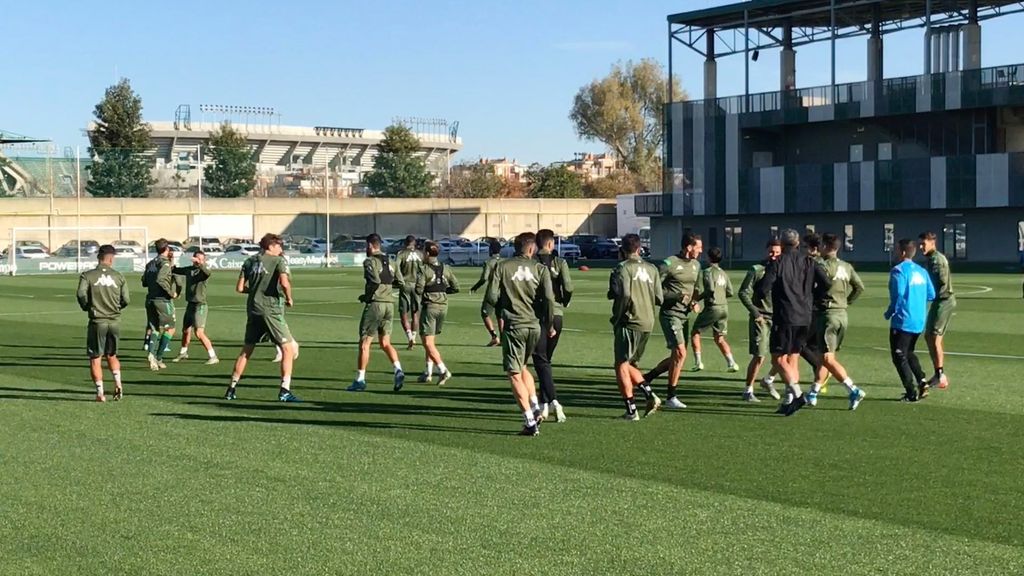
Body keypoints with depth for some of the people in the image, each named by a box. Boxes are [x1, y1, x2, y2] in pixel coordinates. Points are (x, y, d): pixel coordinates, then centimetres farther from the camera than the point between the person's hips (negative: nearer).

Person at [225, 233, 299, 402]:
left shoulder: (250, 261, 13)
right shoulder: (279, 261, -4)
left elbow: (240, 288, 9)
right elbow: (284, 282, -21)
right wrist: (289, 299, -5)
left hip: (253, 309, 6)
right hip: (271, 310, -6)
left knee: (246, 350, 16)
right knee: (288, 348, 0)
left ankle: (231, 389, 19)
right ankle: (285, 390, -8)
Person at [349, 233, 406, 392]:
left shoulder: (370, 261, -7)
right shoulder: (390, 262, 12)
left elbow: (375, 282, -21)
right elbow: (401, 284, 10)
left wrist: (366, 296, -7)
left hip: (375, 303, -6)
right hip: (390, 303, 6)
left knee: (364, 343, 2)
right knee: (385, 343, 12)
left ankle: (360, 380, 5)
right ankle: (398, 370, -9)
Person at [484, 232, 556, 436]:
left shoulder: (501, 267, -2)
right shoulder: (540, 269, 2)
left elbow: (491, 298, -6)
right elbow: (549, 299, -6)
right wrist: (550, 325, 6)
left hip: (514, 326, -3)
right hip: (535, 326, 3)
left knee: (515, 374, 1)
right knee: (522, 367, 25)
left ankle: (530, 422, -4)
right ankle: (536, 409, 15)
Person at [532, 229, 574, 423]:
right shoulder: (559, 262, 1)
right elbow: (568, 287, -8)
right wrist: (564, 303, 12)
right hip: (557, 314, 2)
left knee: (541, 361, -3)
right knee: (546, 359, 16)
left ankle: (553, 401, -20)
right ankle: (545, 403, 19)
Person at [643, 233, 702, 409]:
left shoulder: (696, 265, 11)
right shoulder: (669, 264, -13)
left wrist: (694, 302, 4)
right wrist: (678, 296, -19)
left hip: (684, 316, 8)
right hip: (670, 314, -8)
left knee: (676, 358, 10)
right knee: (680, 354, -13)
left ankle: (646, 379, 29)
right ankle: (670, 397, -2)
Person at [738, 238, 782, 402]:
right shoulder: (756, 270, -2)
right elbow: (744, 293, -5)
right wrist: (754, 311, -16)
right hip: (761, 319, -5)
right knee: (759, 357, -8)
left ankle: (768, 381, 25)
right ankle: (748, 390, 7)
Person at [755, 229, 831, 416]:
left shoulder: (777, 263, -7)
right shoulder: (808, 263, 7)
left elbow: (762, 290, -11)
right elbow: (826, 284, 0)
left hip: (784, 317, -6)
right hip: (804, 318, 6)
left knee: (778, 359, -2)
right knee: (793, 359, 13)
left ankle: (797, 394, -18)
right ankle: (789, 400, 11)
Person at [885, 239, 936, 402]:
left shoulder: (899, 270, -12)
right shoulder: (922, 271, 9)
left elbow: (898, 295, -19)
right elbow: (931, 295, 10)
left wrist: (889, 313, -5)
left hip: (903, 321, -8)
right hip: (919, 321, 8)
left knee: (899, 357, 2)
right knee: (909, 352, 25)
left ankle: (912, 393, -2)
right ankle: (922, 381, 8)